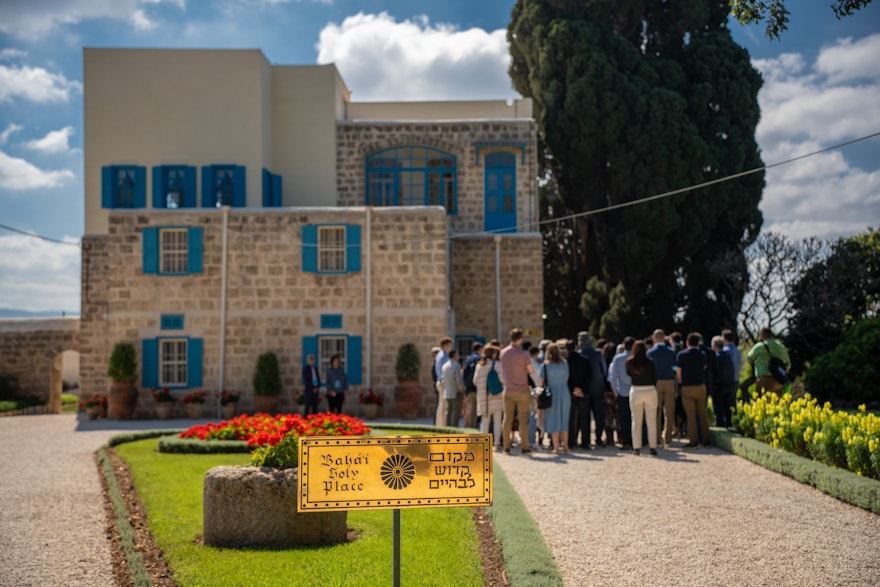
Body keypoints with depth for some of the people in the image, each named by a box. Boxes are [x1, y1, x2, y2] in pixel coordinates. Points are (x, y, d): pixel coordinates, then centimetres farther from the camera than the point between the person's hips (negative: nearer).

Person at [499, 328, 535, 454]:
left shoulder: (503, 353, 1)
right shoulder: (523, 354, -14)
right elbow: (531, 371, -6)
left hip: (508, 390, 4)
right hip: (522, 391, -4)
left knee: (507, 418, 7)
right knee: (523, 419, 2)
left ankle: (506, 447, 8)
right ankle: (525, 447, 4)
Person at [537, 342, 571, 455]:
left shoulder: (545, 365, -7)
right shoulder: (565, 364, 1)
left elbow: (541, 381, -3)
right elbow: (567, 379, 8)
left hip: (552, 394, -2)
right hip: (565, 394, 2)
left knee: (554, 421, 4)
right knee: (564, 421, 11)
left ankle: (556, 447, 4)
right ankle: (565, 446, 10)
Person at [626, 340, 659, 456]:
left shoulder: (629, 362, -4)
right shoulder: (650, 362, -7)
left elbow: (628, 375, 7)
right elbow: (655, 377, 0)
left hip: (635, 391, 1)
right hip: (650, 390, -1)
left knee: (636, 421, 7)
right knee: (651, 421, 6)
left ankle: (636, 447, 6)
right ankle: (653, 447, 6)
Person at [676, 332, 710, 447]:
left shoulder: (681, 354, -6)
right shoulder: (702, 355, 4)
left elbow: (679, 372, -4)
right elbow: (704, 368, 11)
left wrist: (680, 382, 11)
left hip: (687, 388, -3)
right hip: (701, 386, 3)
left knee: (691, 415, -1)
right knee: (702, 414, 10)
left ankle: (693, 440, -2)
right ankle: (705, 439, 12)